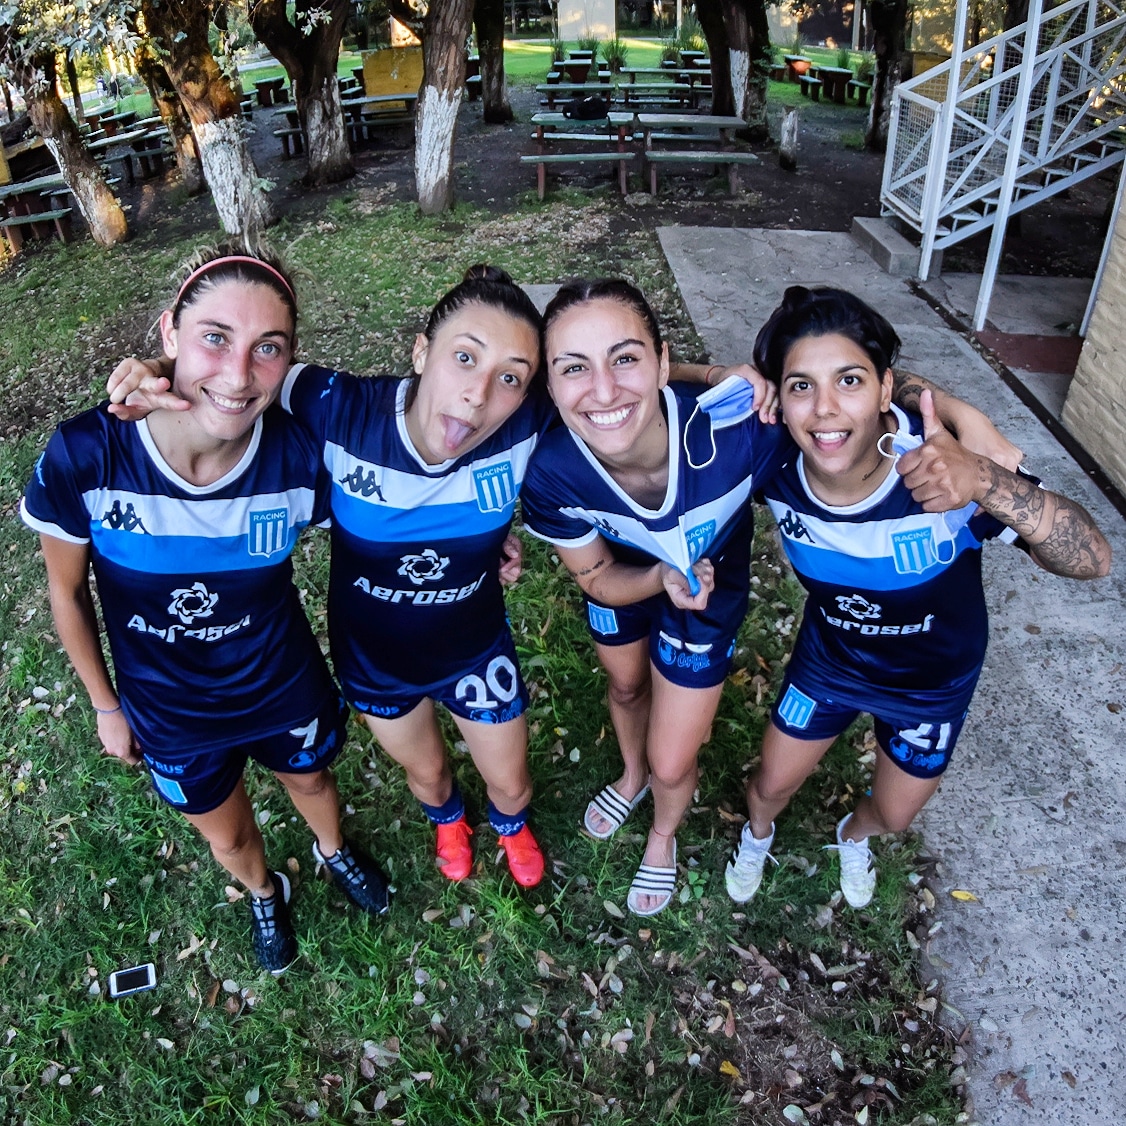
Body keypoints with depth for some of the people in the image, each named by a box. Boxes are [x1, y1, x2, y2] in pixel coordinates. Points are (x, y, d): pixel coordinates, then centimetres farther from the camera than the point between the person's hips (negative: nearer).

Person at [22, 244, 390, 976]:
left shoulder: (298, 455, -27)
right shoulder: (84, 458, -29)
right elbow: (67, 590, -11)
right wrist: (106, 705, 0)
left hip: (286, 688, 1)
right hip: (170, 712, 0)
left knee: (311, 780, 30)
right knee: (228, 838, 26)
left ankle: (334, 849, 67)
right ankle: (264, 892, 63)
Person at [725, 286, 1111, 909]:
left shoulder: (940, 469, -38)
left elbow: (1092, 559, -42)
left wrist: (985, 479, -58)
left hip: (934, 678, 0)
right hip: (829, 655, 1)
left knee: (894, 814, 23)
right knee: (772, 783, 19)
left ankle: (854, 833, 61)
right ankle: (758, 832, 57)